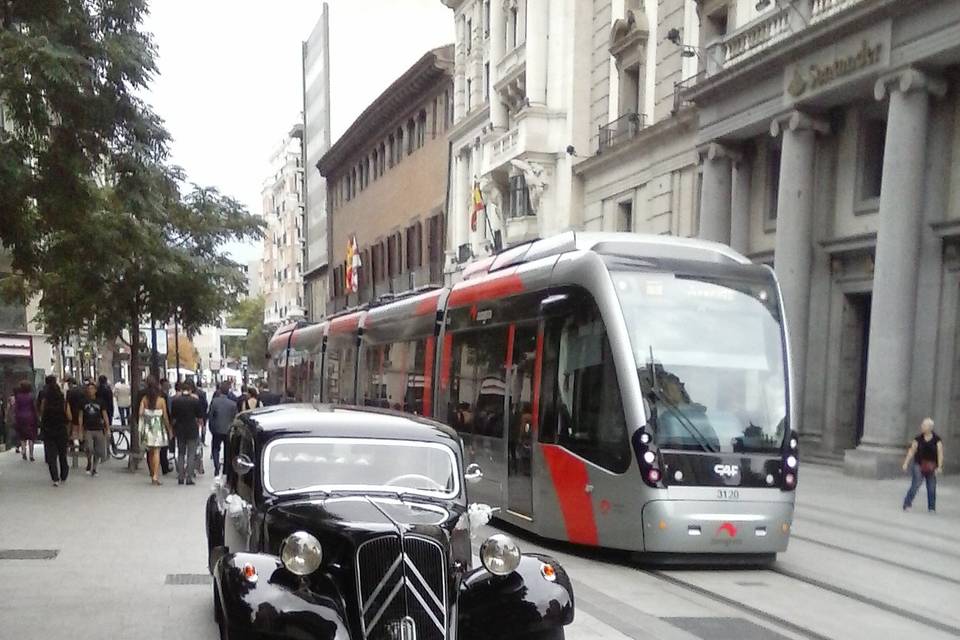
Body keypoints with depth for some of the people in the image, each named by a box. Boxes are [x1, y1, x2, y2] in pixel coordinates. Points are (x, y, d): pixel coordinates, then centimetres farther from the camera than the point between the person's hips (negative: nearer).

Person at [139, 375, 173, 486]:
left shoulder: (144, 398, -3)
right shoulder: (161, 399, -8)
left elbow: (140, 412, -13)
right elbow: (165, 416, -5)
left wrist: (146, 415, 9)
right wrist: (169, 429, 4)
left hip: (147, 427, 3)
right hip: (158, 427, -3)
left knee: (150, 452, 14)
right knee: (156, 452, -2)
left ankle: (153, 474, 21)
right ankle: (155, 475, -12)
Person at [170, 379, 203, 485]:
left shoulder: (175, 401, -3)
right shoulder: (195, 400, -9)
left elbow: (172, 417, 4)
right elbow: (200, 417, -3)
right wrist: (199, 424, 18)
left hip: (179, 430, 2)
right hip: (192, 430, -2)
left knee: (180, 454, 13)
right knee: (191, 454, 3)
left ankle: (180, 477, 10)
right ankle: (189, 477, -3)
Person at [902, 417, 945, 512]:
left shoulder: (937, 439, -3)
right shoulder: (918, 438, 0)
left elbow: (940, 453, -7)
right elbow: (911, 451, 2)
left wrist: (939, 467, -14)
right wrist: (906, 463, -3)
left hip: (931, 467, 0)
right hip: (919, 465, 0)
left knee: (932, 487, 4)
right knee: (915, 485, -9)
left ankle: (932, 508, 16)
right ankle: (907, 504, -3)